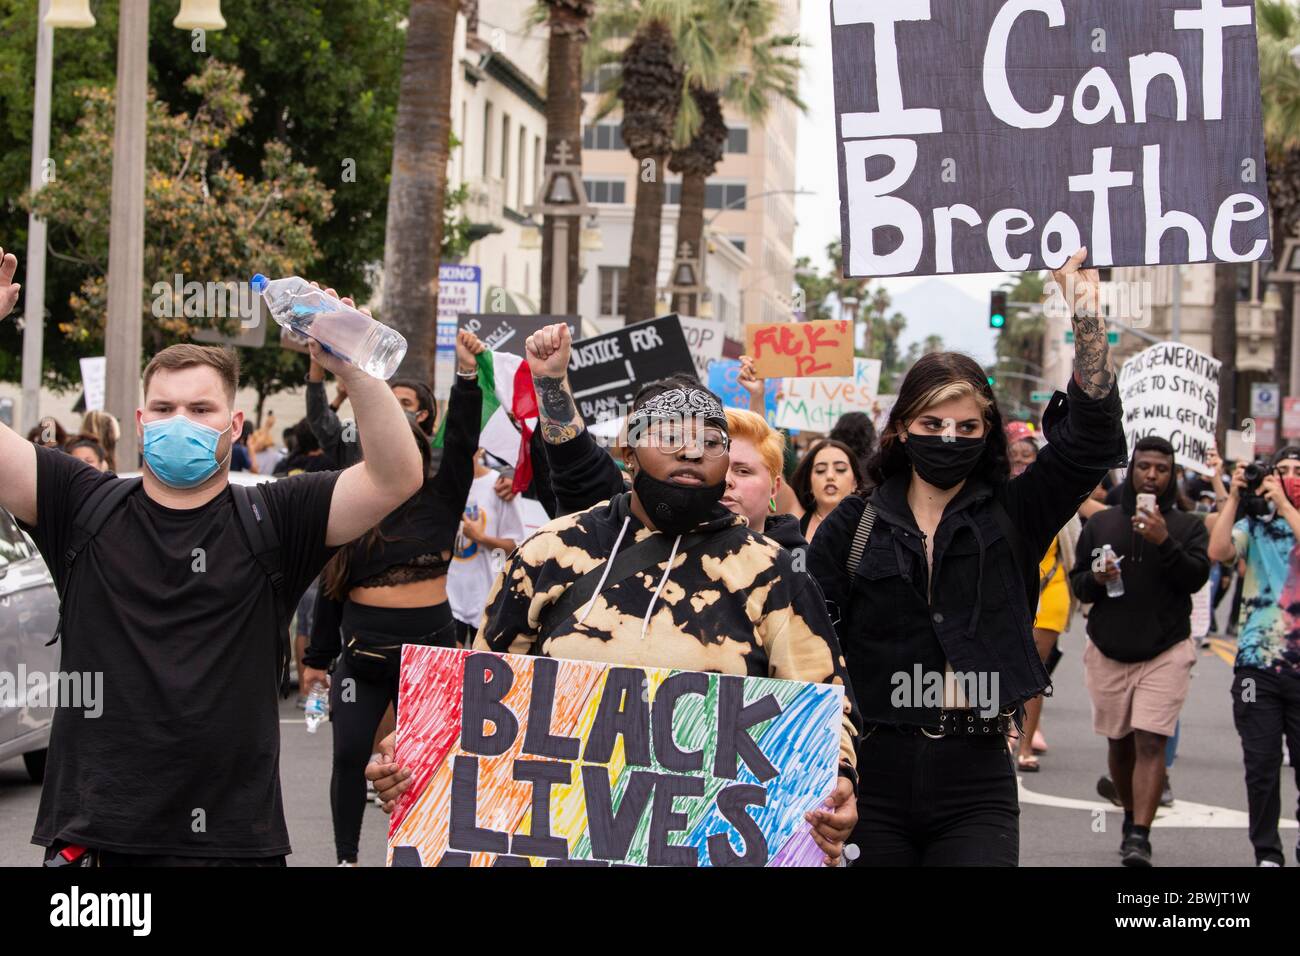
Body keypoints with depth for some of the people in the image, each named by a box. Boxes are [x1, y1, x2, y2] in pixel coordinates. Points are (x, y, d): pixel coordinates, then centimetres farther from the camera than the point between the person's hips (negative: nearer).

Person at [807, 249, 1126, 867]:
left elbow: (1091, 441, -5)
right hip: (875, 775, 0)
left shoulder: (1011, 515, 7)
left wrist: (1088, 320, -15)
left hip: (976, 777, 0)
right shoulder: (853, 525, 7)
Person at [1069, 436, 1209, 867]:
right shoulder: (1100, 524, 9)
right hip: (1108, 652, 3)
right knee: (1119, 743, 10)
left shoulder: (1188, 526, 4)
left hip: (1165, 653, -3)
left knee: (1151, 743, -13)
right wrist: (1095, 579, -9)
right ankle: (1131, 817, 31)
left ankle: (1139, 837, -16)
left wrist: (1165, 542, -23)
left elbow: (1197, 577, -10)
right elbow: (1077, 584, 13)